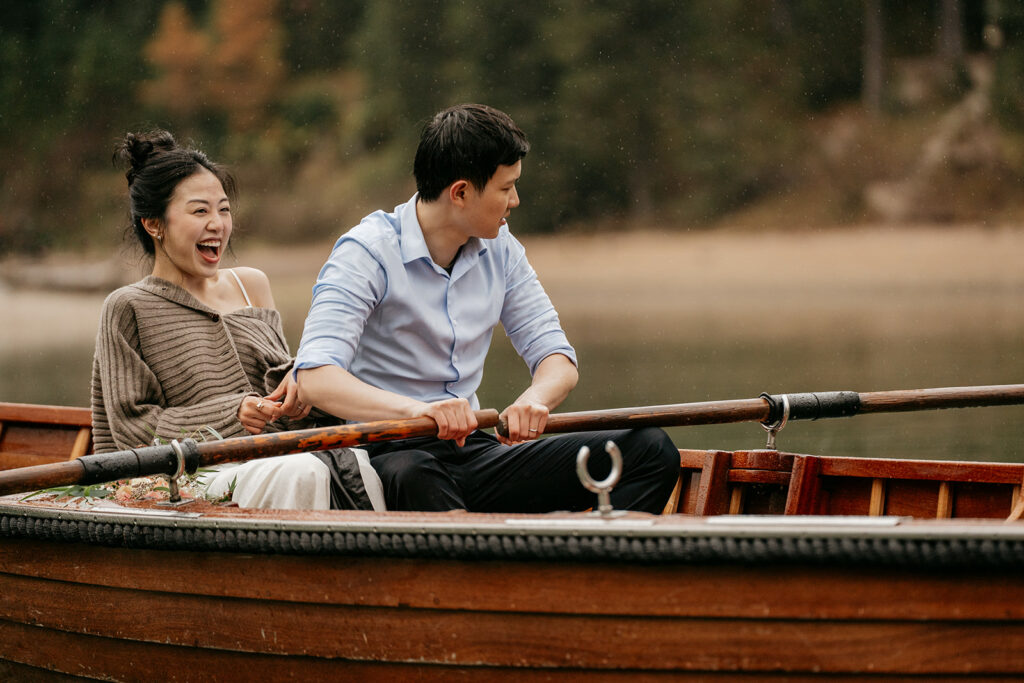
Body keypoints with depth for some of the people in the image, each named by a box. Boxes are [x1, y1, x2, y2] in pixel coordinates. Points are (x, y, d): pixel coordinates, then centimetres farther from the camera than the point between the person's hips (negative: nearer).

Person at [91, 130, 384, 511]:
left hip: (280, 453, 5)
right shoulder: (129, 309, 6)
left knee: (354, 464, -31)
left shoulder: (251, 285, 22)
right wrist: (231, 415, -12)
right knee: (300, 473, -36)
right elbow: (132, 428, 0)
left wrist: (300, 380, 1)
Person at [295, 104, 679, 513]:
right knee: (412, 475, -44)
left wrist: (534, 400, -19)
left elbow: (558, 361, 8)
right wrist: (416, 409, -41)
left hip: (474, 450, 6)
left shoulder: (500, 250, 11)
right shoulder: (368, 253, -9)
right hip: (388, 455, -6)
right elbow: (314, 379, -23)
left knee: (649, 449, -10)